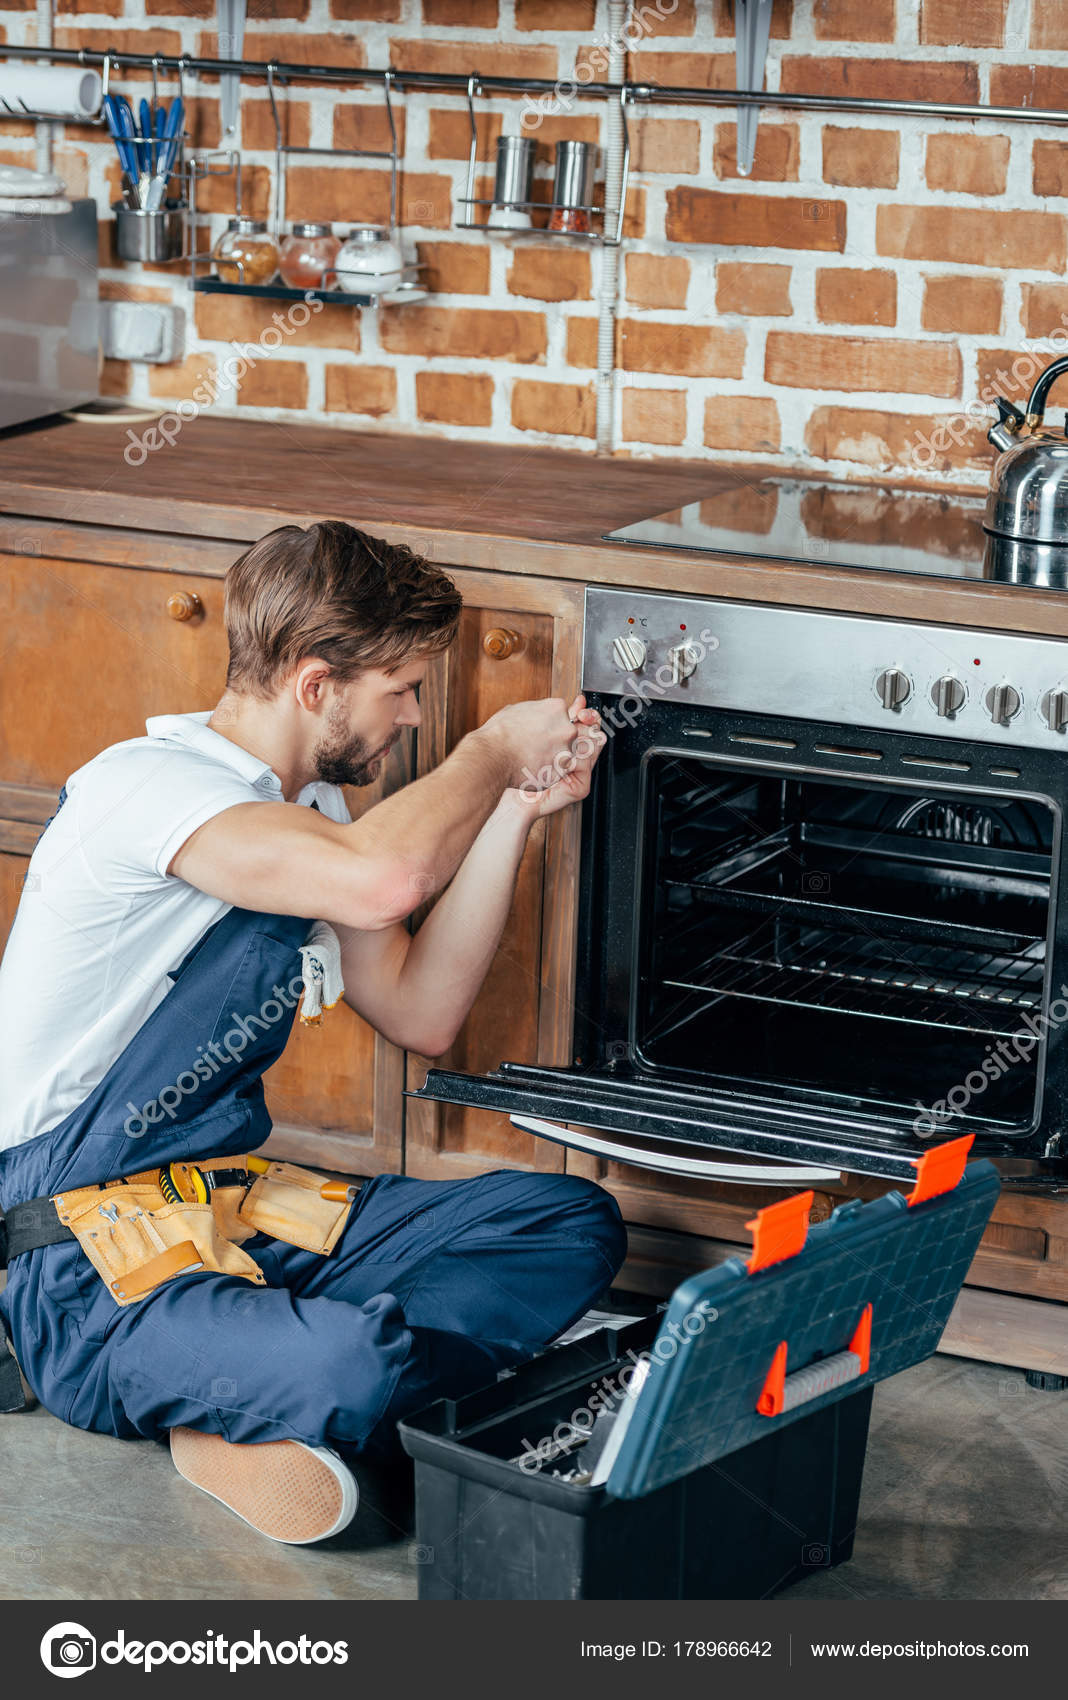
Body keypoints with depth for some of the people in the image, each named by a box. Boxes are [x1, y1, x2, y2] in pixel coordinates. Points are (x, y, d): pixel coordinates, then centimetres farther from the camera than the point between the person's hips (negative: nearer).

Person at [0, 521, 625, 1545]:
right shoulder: (145, 785, -17)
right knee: (349, 1369, -38)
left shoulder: (310, 813, 14)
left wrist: (513, 812, 8)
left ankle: (252, 1419, -14)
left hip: (242, 1211, 10)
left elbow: (420, 1015, 14)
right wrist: (494, 750, -14)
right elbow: (385, 879, -34)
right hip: (91, 1260, -10)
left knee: (576, 1227, -4)